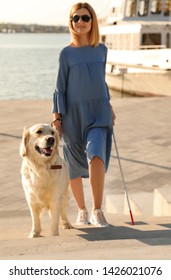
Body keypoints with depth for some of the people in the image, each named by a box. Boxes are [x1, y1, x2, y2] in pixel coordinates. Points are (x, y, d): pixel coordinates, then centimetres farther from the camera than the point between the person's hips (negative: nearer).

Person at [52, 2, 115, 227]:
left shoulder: (101, 50, 7)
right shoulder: (66, 53, -1)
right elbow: (60, 86, 0)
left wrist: (108, 105, 20)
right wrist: (56, 116, -6)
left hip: (98, 112, 1)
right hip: (73, 113, -1)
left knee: (96, 155, -21)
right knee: (74, 166, 7)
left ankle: (97, 211, -16)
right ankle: (82, 211, 24)